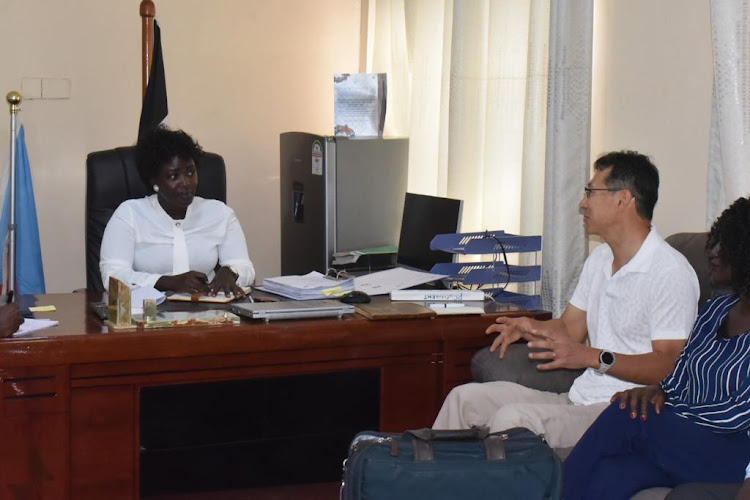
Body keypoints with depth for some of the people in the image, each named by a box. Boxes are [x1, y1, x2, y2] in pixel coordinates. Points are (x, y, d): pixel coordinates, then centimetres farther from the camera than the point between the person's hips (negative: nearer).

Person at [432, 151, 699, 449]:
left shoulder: (671, 273, -13)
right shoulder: (600, 259, 17)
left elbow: (669, 365, -19)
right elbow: (570, 327, 21)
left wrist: (593, 357, -28)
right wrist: (529, 327, -1)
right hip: (579, 400, 9)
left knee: (513, 417, -30)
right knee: (466, 397, -2)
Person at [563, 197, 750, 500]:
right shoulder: (717, 309, 16)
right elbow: (678, 377, 17)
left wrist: (669, 417, -11)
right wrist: (659, 392, -5)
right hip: (681, 439, 6)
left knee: (625, 417, -27)